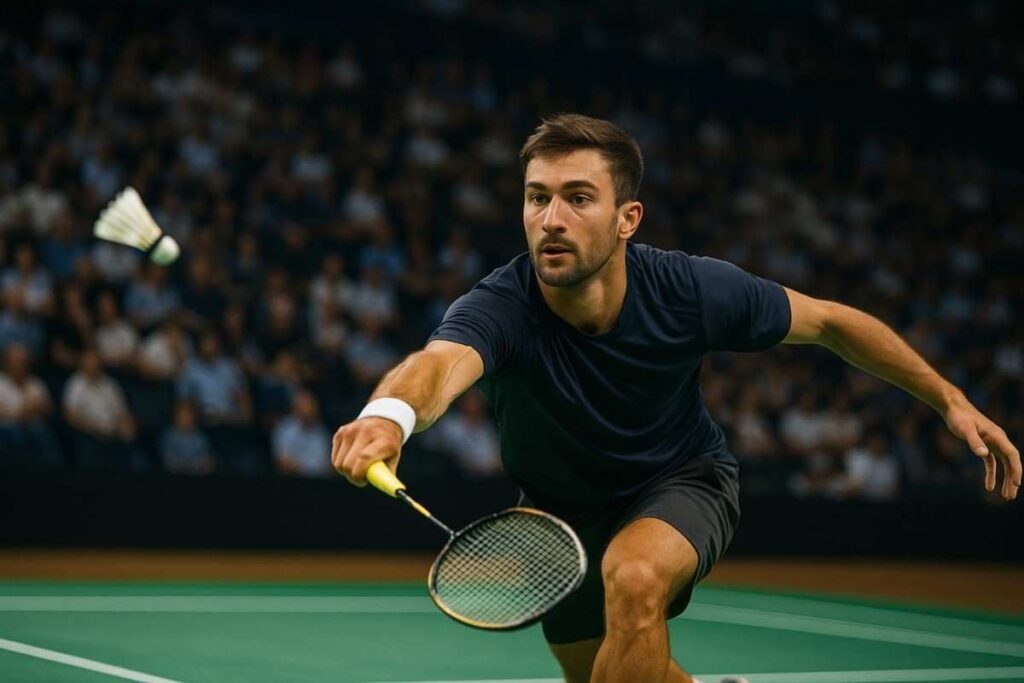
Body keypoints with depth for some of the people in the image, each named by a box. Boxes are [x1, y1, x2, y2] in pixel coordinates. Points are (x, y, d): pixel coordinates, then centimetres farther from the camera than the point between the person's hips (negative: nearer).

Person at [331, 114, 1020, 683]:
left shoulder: (691, 289, -28)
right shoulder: (499, 309, -33)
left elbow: (828, 321, -11)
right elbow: (439, 363, -57)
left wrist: (950, 398, -11)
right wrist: (390, 413, -81)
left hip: (684, 480, -2)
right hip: (564, 509, 2)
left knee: (633, 578, -35)